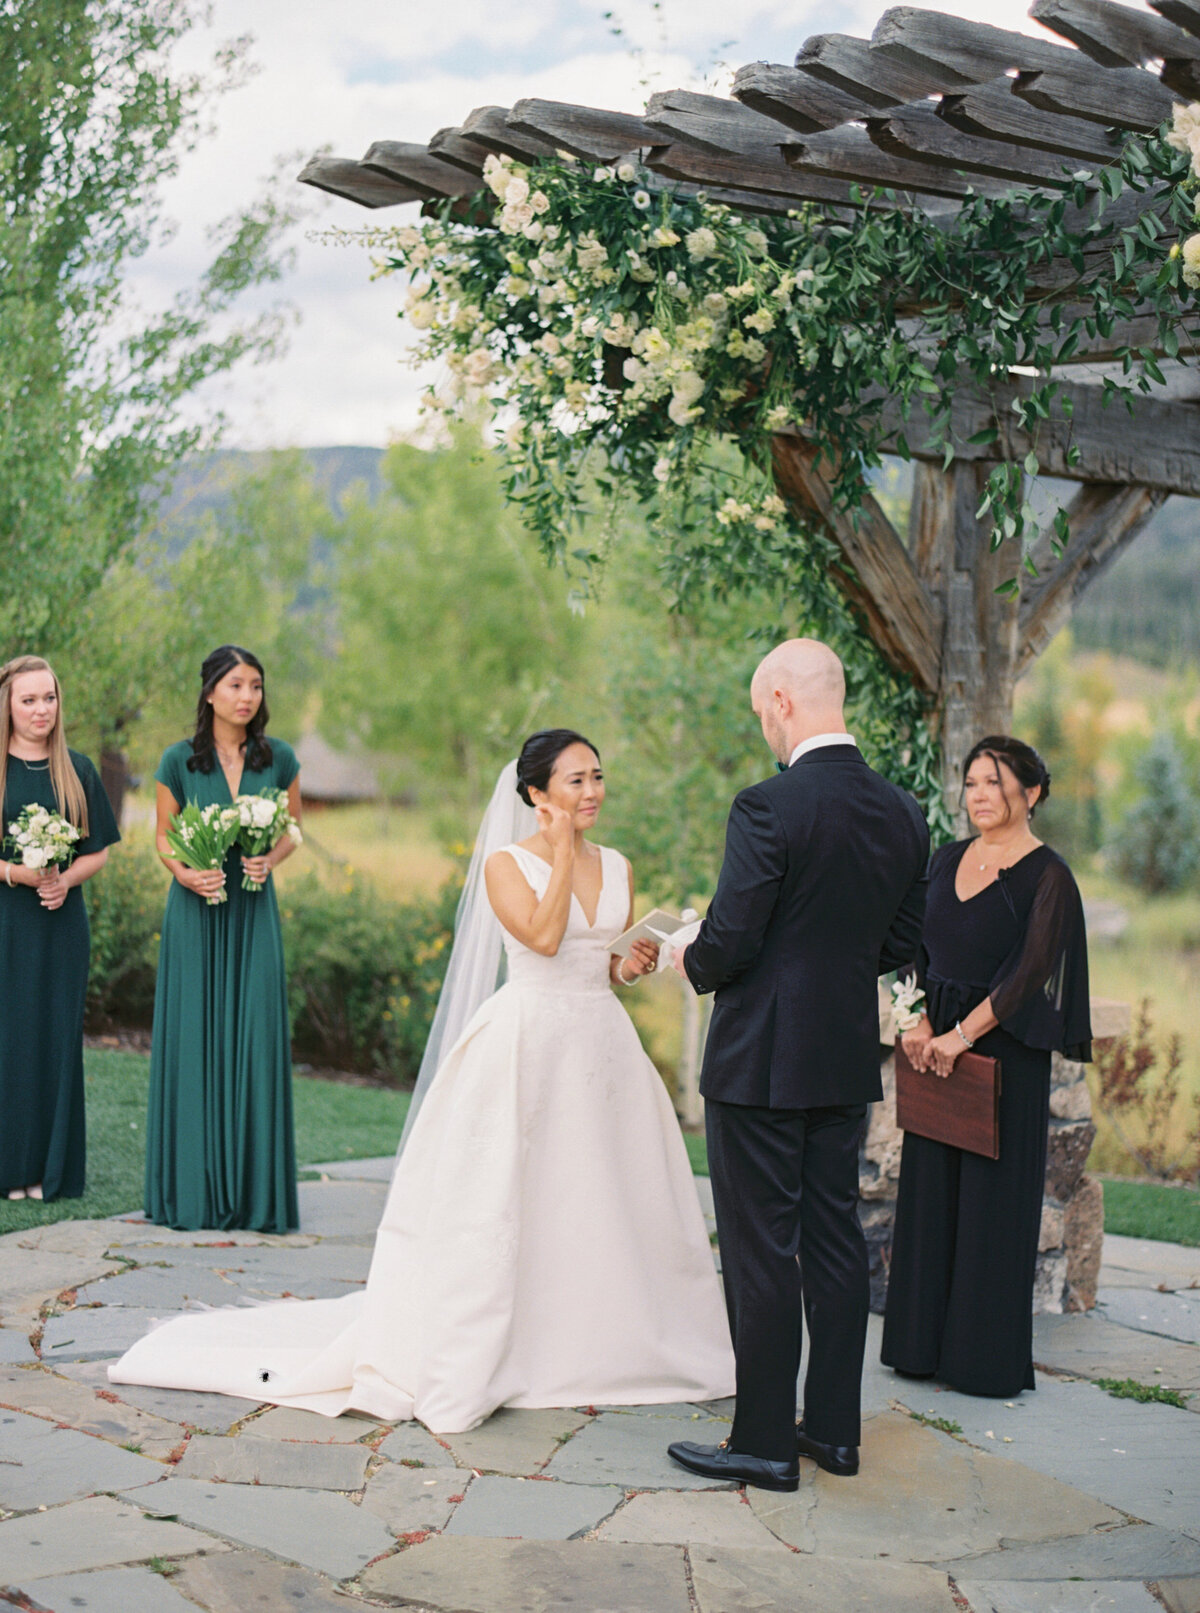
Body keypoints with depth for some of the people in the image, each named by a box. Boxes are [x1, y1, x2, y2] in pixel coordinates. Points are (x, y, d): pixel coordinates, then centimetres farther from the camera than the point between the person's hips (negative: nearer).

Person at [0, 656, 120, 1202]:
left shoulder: (77, 772, 8)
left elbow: (98, 851, 9)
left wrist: (64, 880, -9)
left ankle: (50, 1167, 10)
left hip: (60, 926, 2)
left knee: (56, 1039, 3)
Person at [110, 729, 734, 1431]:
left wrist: (632, 968, -5)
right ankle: (468, 1356, 8)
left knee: (607, 1206, 10)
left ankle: (603, 1349, 25)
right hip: (526, 1047, -6)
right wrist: (563, 849, -15)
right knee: (498, 1202, -2)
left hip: (604, 1043, 6)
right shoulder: (505, 863, -6)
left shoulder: (616, 866, 10)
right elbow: (542, 935, -21)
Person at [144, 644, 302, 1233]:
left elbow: (292, 830, 12)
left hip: (253, 913, 1)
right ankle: (192, 1189, 10)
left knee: (254, 1040, -2)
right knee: (194, 1041, 0)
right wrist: (185, 873, -13)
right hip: (195, 911, -1)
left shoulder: (279, 759, 1)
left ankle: (253, 1190, 6)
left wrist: (269, 860, -8)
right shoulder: (179, 761, -2)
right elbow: (164, 837, 6)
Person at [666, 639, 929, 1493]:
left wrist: (691, 963, 3)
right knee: (836, 1238, 14)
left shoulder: (769, 807, -19)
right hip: (849, 1059, 7)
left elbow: (730, 940, -18)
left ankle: (765, 1443, 9)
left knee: (761, 1252, 1)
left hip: (762, 1061, -7)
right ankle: (835, 1428, 23)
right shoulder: (904, 812, 3)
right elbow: (902, 940, 10)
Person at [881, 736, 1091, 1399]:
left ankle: (989, 1356, 9)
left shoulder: (1046, 875, -9)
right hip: (939, 1044, 6)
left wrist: (962, 1035, -18)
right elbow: (919, 948, 12)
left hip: (1002, 1049, -6)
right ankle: (926, 1343, 19)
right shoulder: (948, 859, 10)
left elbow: (1031, 971, -16)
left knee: (992, 1199, -1)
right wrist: (920, 1021, -3)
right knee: (929, 1191, 9)